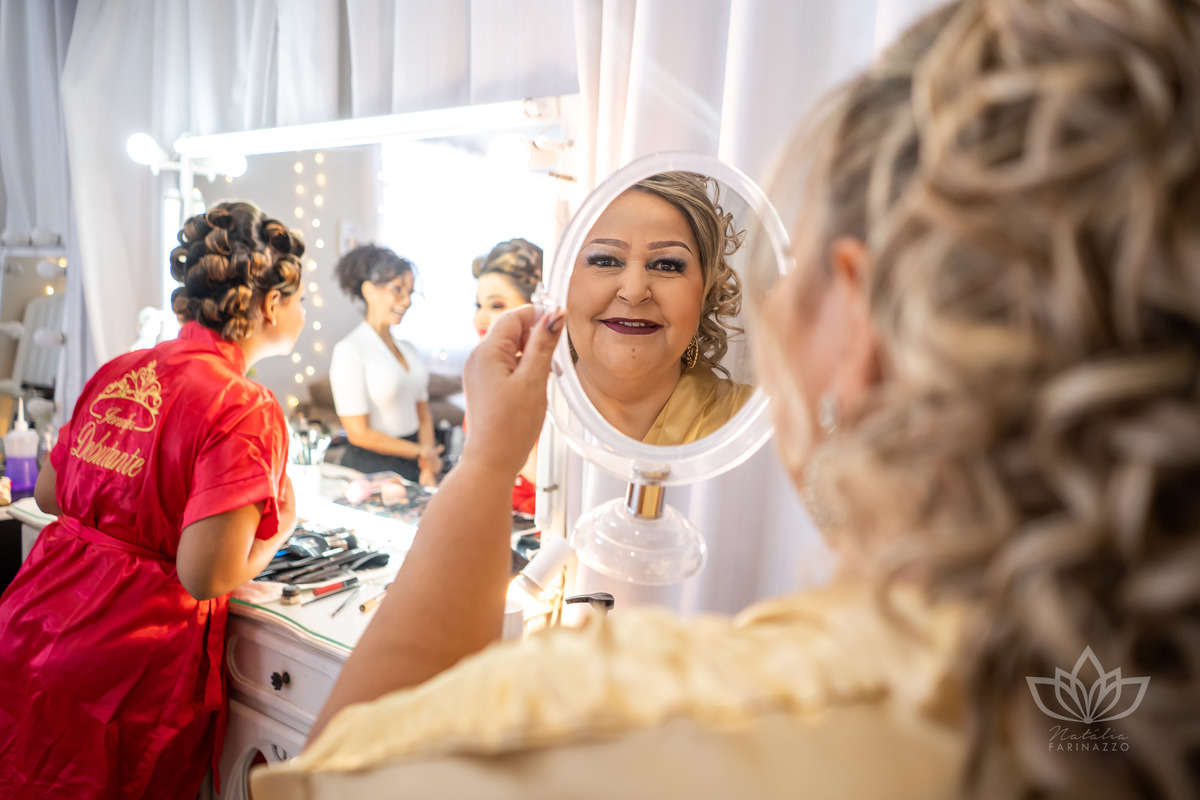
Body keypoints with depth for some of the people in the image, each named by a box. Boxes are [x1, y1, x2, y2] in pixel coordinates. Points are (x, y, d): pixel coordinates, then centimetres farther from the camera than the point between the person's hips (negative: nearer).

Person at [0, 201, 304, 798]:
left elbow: (48, 494, 12)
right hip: (124, 677, -6)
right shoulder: (245, 409, -21)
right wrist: (283, 519, -9)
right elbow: (207, 575, -26)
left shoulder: (120, 370, 1)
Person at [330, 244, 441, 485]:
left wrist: (428, 468, -4)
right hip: (370, 470, -6)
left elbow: (423, 415, 9)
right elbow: (359, 433, -14)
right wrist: (419, 452, -7)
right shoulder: (349, 350, -11)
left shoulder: (408, 349, 9)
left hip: (413, 466, 6)